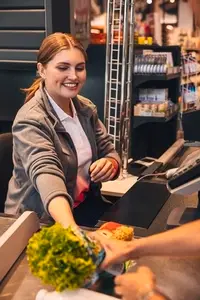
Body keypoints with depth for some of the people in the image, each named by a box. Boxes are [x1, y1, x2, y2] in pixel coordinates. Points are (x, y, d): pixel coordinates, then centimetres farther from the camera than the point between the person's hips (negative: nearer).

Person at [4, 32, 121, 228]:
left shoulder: (86, 108, 3)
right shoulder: (30, 120, -19)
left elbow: (108, 151, 6)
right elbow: (46, 173, -36)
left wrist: (110, 165, -20)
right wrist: (72, 229, -53)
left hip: (85, 203, 7)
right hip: (40, 220, -6)